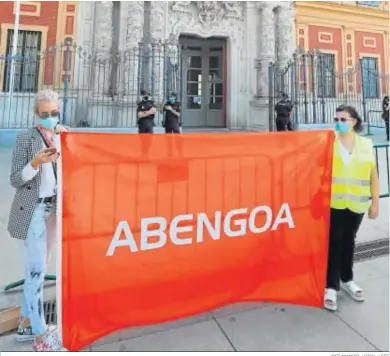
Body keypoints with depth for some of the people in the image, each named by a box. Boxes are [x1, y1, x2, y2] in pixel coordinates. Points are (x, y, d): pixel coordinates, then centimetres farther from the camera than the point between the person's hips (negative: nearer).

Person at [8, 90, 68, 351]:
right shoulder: (25, 138, -6)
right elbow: (15, 180, -9)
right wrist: (35, 162, -24)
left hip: (55, 208, 6)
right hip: (32, 210, -6)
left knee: (38, 269, 14)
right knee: (36, 271, -3)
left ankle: (26, 323, 30)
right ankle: (41, 335, 7)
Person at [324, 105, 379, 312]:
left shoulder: (366, 145, 5)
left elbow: (373, 176, 6)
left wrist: (375, 202, 5)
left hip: (356, 204, 3)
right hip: (333, 202, -3)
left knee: (348, 241, 16)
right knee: (333, 243, 0)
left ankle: (347, 280, 34)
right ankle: (331, 286, 11)